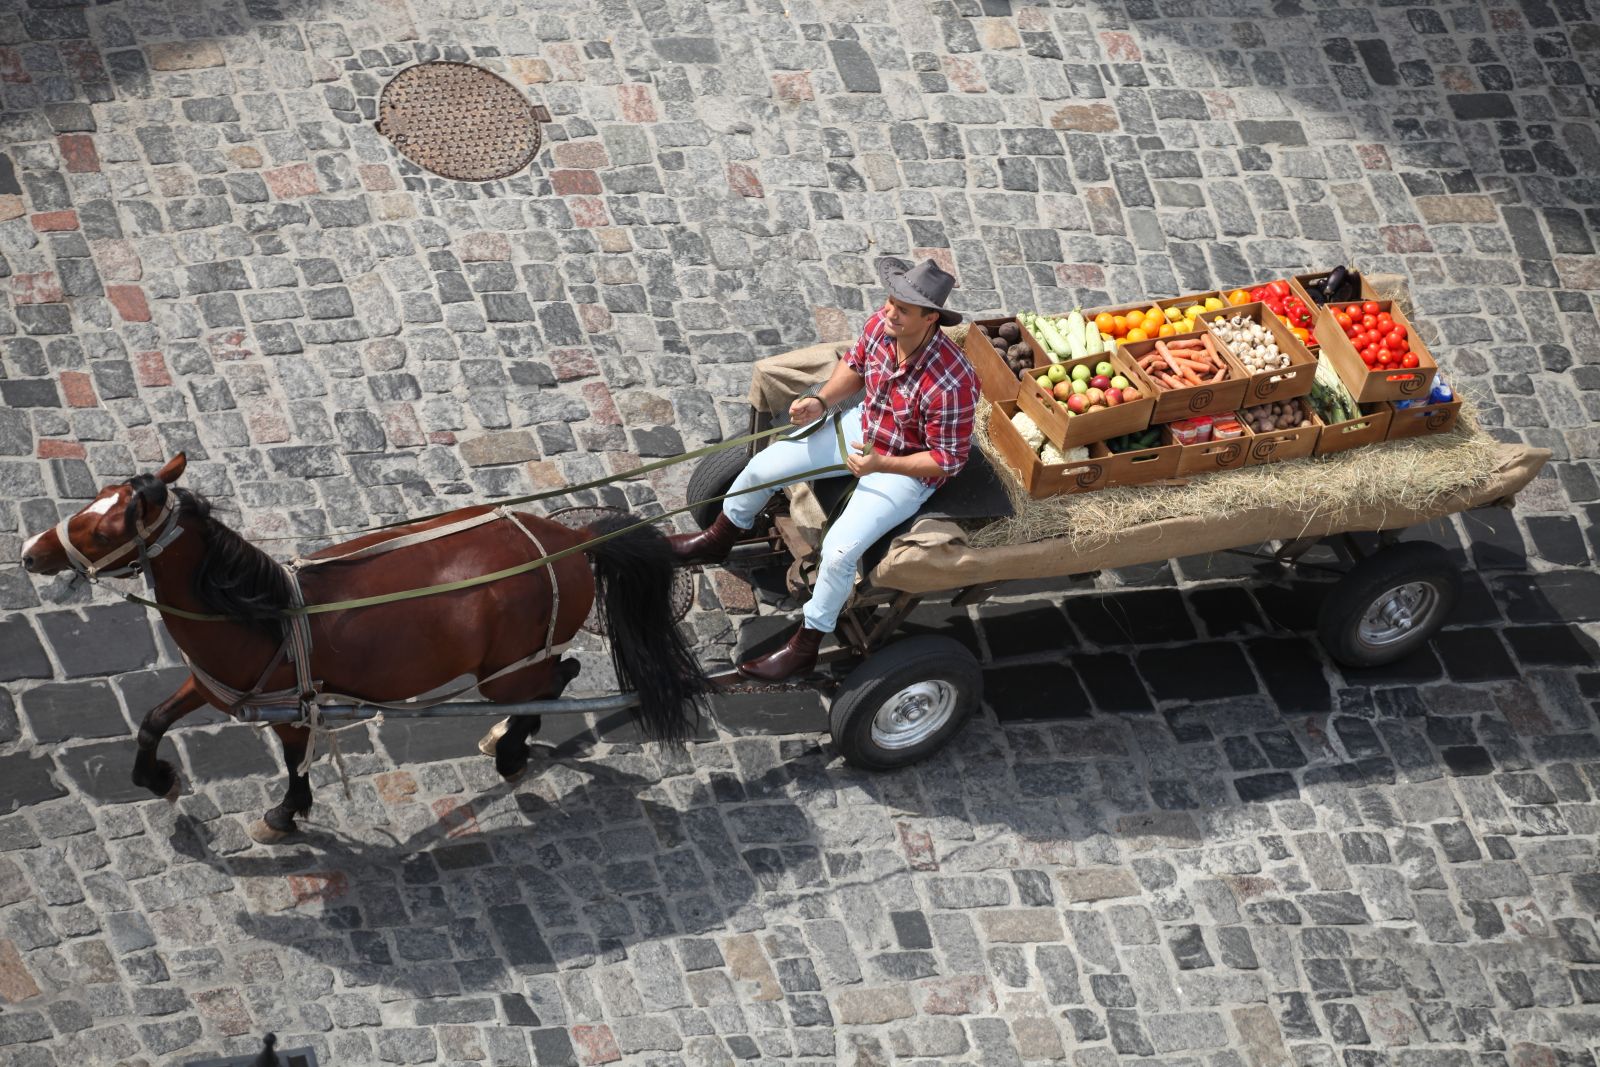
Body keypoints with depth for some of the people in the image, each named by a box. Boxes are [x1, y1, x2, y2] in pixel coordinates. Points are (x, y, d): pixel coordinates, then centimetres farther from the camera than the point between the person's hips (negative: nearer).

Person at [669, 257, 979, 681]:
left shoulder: (950, 383, -37)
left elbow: (948, 458, -24)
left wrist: (881, 465, -32)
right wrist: (821, 400, -11)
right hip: (863, 426, 7)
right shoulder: (882, 322, -18)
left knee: (839, 550, -22)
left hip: (907, 469, -7)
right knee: (764, 466, 5)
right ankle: (718, 541, 35)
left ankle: (805, 646, 2)